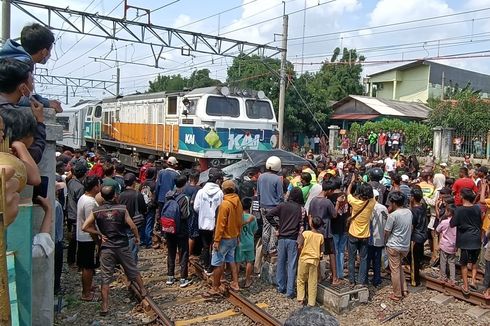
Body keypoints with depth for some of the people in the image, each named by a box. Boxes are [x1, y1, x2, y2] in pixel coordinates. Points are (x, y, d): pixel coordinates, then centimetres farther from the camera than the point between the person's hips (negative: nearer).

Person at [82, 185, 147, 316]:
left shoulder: (96, 211, -6)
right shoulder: (122, 209, -10)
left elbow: (84, 227, -10)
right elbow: (132, 226, -9)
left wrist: (99, 233, 0)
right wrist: (137, 237, 8)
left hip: (107, 247, 0)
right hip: (123, 246, 0)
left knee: (105, 277, 6)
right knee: (133, 271, 19)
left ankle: (105, 306, 9)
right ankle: (143, 291, 35)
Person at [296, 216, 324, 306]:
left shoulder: (305, 233, -12)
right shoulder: (321, 236, -4)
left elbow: (299, 246, -15)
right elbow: (321, 250, 2)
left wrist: (301, 253, 4)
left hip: (304, 259, -2)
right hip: (315, 260, 2)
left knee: (301, 280, 15)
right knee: (313, 282, 9)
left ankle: (300, 298, 15)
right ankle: (311, 302, 13)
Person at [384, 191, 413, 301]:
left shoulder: (393, 215, -20)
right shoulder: (409, 212, 0)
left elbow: (386, 232, -11)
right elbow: (410, 228, 11)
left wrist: (385, 241, 6)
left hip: (394, 246, -7)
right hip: (406, 245, 7)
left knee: (395, 270, 5)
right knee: (400, 267, 24)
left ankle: (397, 295, 14)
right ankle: (404, 289, 28)